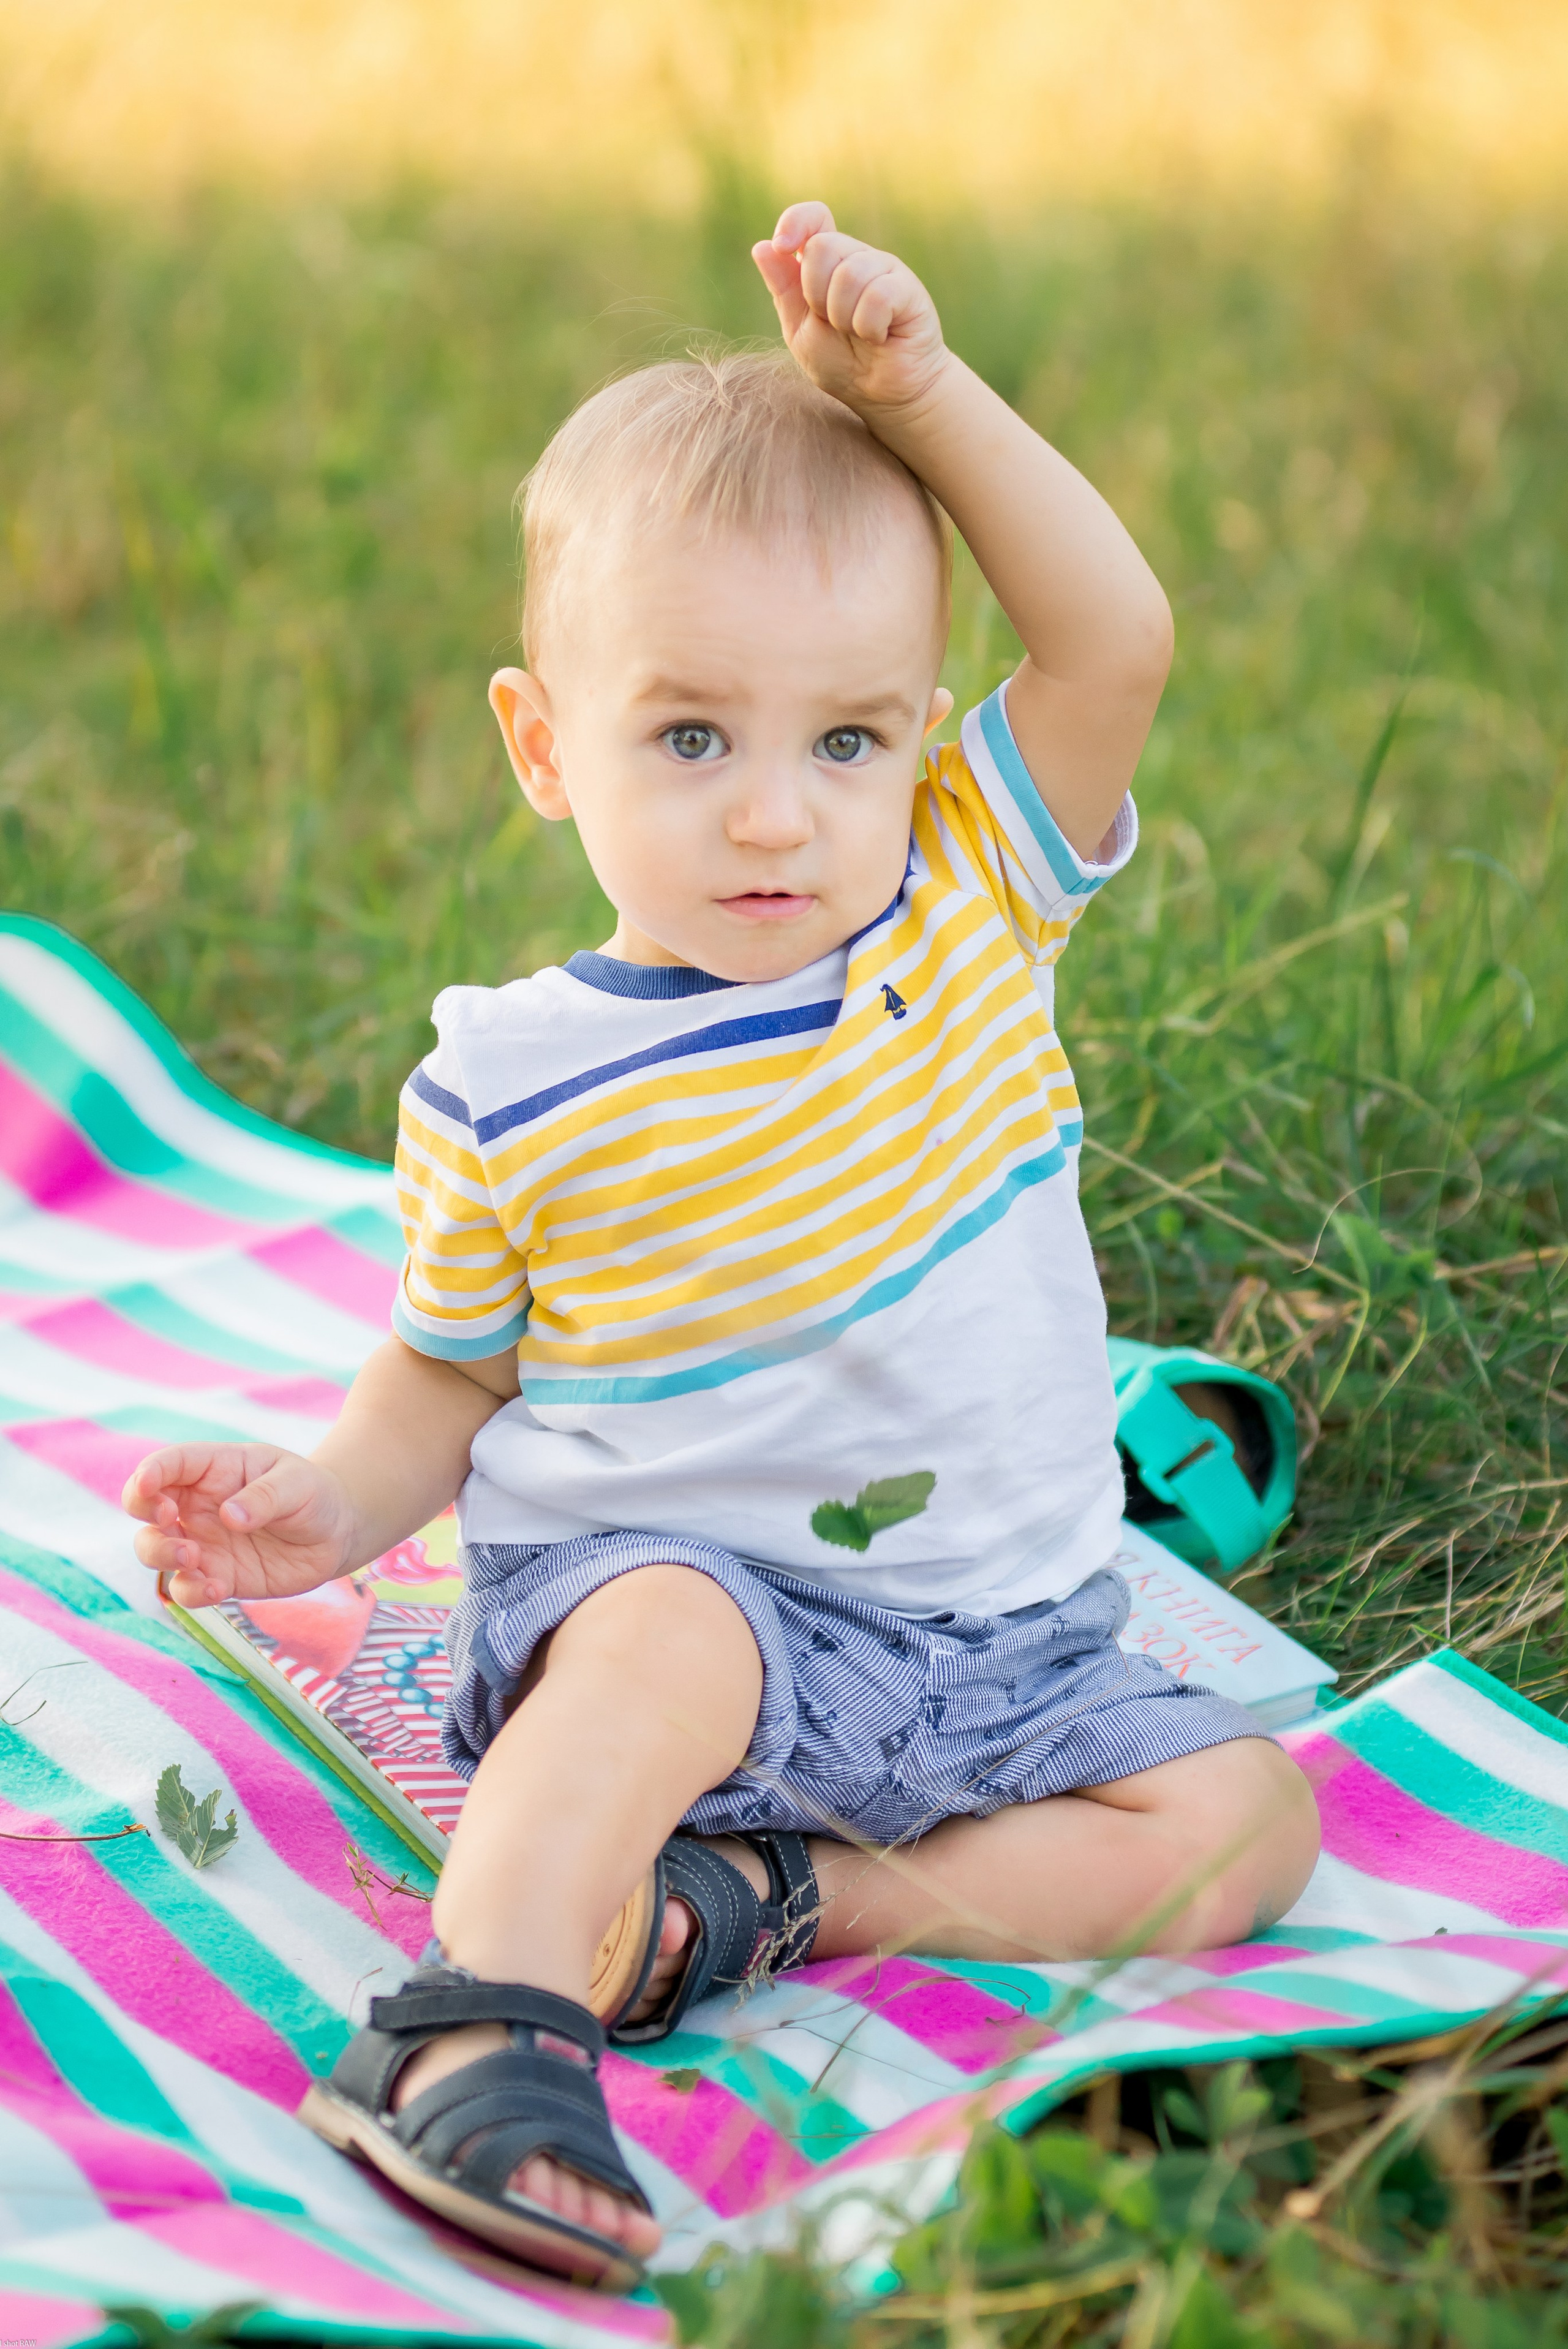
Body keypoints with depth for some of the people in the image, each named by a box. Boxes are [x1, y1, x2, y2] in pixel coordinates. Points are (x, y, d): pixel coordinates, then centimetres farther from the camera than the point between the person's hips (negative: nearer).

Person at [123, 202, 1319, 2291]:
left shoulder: (968, 914, -2)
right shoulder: (513, 1096, -8)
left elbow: (1114, 640, -11)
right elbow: (449, 1374, 4)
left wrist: (917, 389, -18)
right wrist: (335, 1500, -16)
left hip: (1004, 1645, 4)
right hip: (680, 1577, -4)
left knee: (1245, 1816, -16)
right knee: (657, 1642, -37)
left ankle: (789, 1898, -18)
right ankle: (474, 2036, -42)